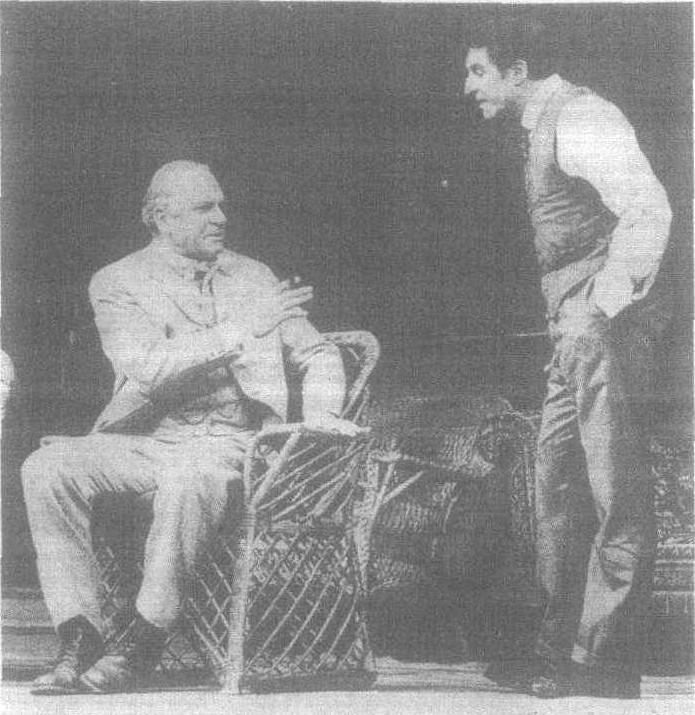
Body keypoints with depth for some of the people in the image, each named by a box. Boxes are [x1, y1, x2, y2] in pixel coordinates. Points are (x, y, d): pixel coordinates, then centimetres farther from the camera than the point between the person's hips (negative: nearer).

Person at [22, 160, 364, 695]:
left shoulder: (254, 278, 14)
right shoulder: (117, 283, 5)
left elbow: (319, 353, 20)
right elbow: (145, 366, -13)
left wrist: (321, 410, -1)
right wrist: (239, 331, -19)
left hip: (228, 444, -1)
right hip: (141, 442, 1)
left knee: (189, 477, -37)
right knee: (46, 467, -25)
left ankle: (146, 641, -23)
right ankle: (80, 639, -19)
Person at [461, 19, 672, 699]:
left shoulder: (580, 117, -9)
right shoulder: (543, 128, 20)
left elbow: (650, 209, -21)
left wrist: (609, 305, -22)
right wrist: (571, 323, 13)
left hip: (605, 324, -10)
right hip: (573, 333, 10)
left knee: (616, 493, -5)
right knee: (557, 486, 12)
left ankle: (603, 666, 2)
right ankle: (558, 651, 21)